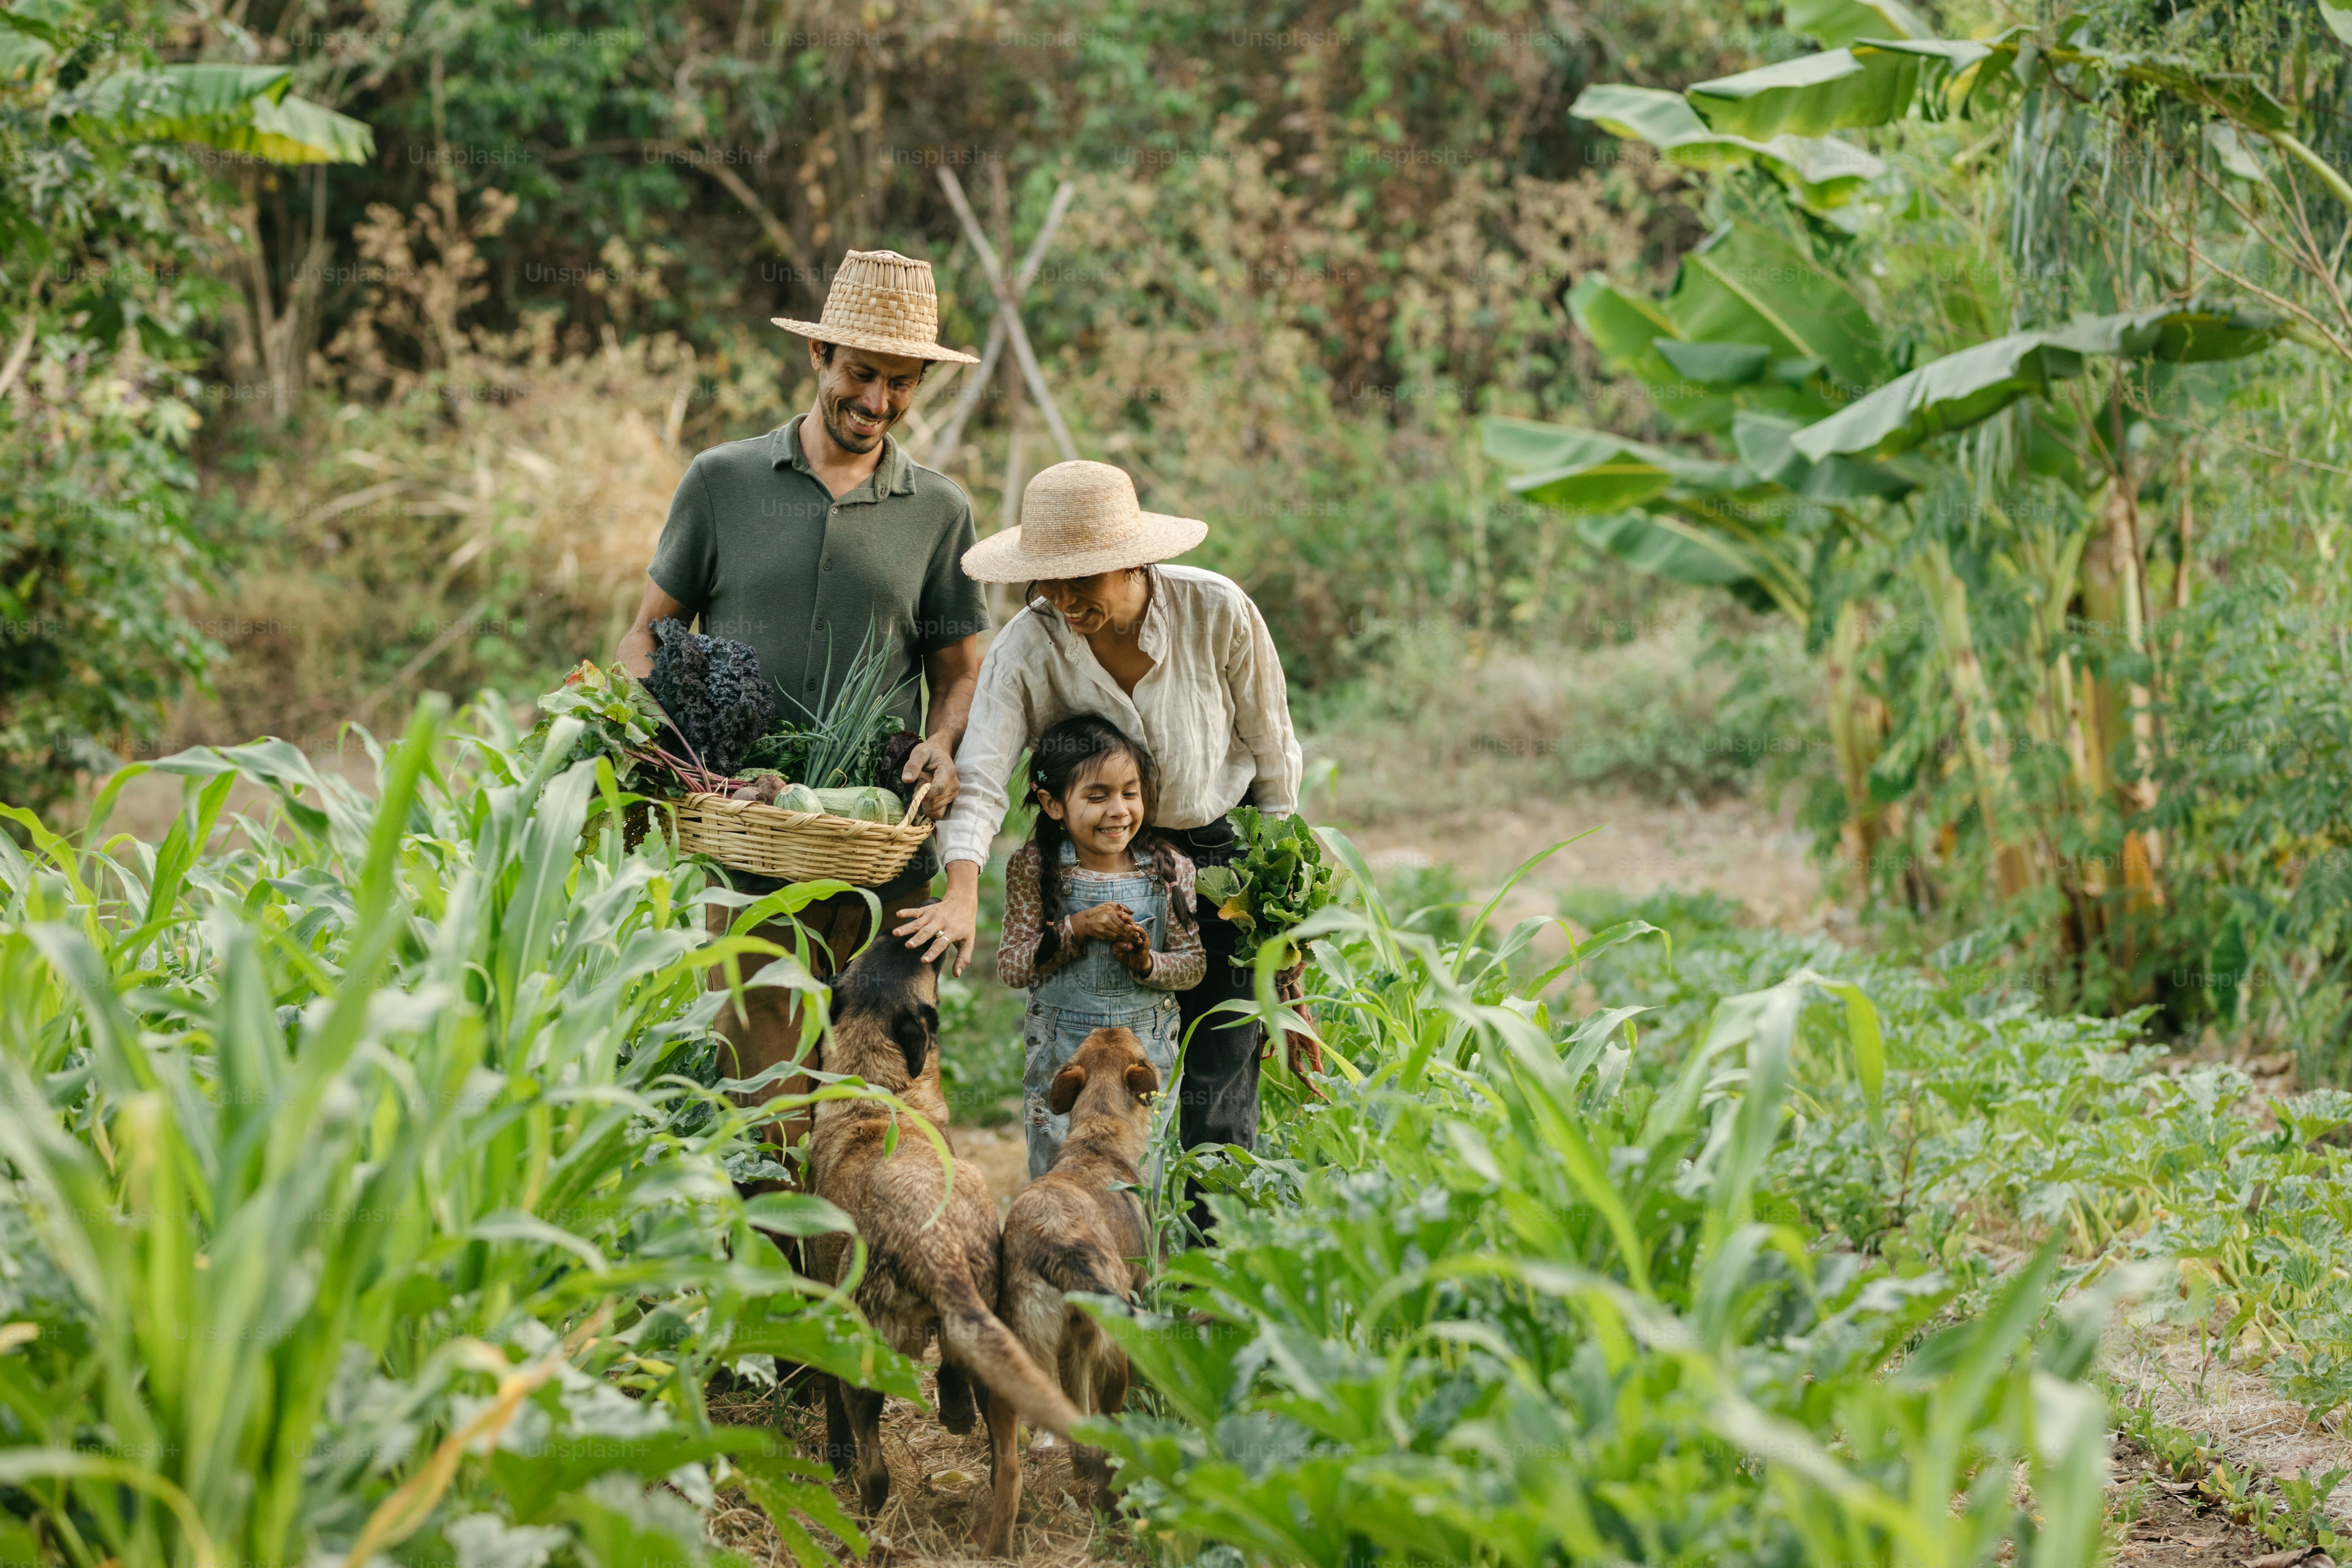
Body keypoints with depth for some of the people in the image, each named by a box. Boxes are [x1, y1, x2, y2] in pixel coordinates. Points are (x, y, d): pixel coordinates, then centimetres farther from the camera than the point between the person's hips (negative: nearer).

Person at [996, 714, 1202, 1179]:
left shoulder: (1169, 868, -5)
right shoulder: (1034, 868, -9)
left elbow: (1194, 963, 0)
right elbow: (1010, 967, -10)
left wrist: (1148, 964, -20)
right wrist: (1078, 929, -21)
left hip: (1147, 1052, 1)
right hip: (1060, 1052, -1)